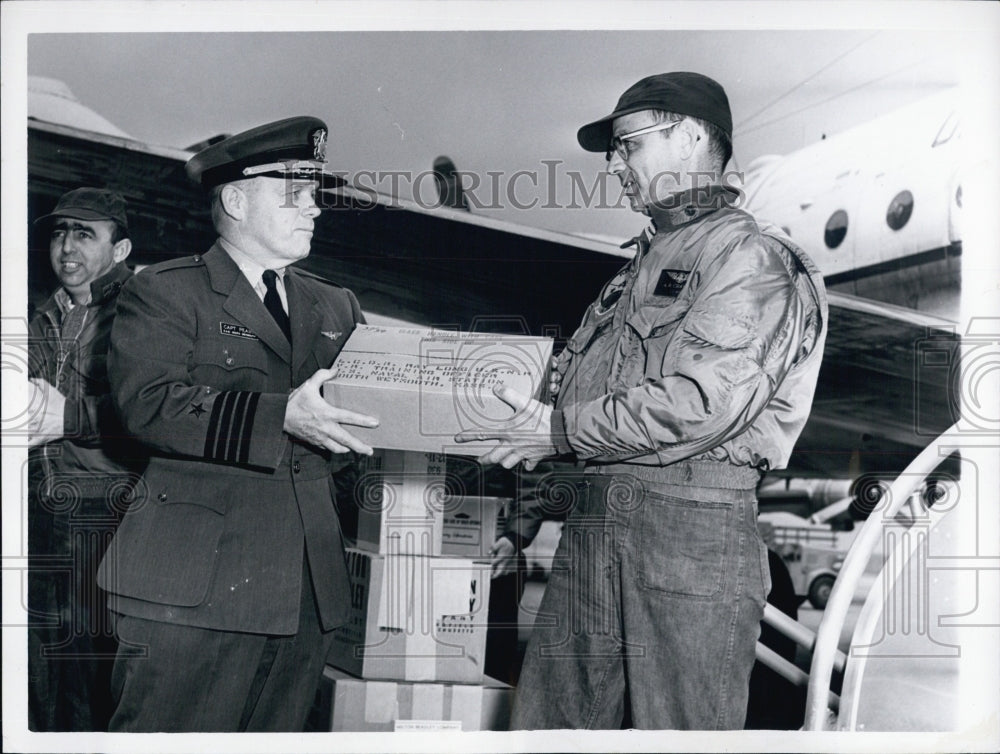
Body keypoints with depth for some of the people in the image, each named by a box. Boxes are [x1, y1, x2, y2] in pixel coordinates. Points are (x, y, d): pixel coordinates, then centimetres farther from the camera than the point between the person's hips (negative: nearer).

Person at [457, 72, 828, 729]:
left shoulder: (752, 256, -5)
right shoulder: (643, 264, 23)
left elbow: (705, 400, -18)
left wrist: (562, 430, -12)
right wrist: (528, 414, 4)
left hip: (691, 525, -8)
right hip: (595, 517, 8)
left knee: (678, 726, 3)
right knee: (549, 716, 10)